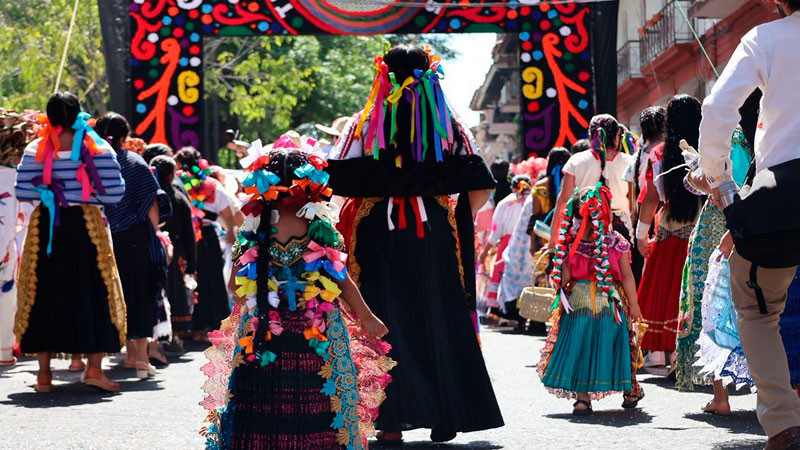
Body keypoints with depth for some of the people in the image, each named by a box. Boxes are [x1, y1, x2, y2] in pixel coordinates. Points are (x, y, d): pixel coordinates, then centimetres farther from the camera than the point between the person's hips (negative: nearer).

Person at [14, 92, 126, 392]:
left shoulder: (35, 150, -2)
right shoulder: (99, 149, -4)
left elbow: (22, 191, -5)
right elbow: (115, 193, -7)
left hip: (45, 227, 1)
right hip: (86, 226, -1)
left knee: (45, 294, 8)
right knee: (91, 293, 7)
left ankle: (44, 373, 8)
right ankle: (94, 367, 2)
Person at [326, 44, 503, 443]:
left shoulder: (365, 124, 0)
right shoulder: (449, 124, 5)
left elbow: (336, 185, -7)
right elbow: (480, 189, 0)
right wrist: (453, 217, 12)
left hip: (379, 234, -1)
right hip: (435, 236, 2)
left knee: (387, 322, 3)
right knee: (440, 321, 9)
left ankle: (392, 421, -1)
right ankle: (444, 419, 12)